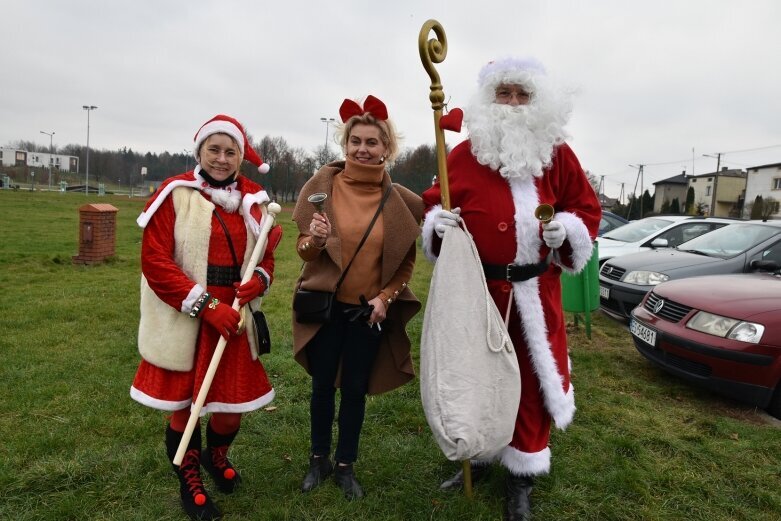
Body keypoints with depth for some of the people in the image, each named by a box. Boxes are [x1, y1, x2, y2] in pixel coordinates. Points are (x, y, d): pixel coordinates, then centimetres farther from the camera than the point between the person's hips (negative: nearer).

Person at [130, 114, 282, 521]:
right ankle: (190, 483, 37)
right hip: (183, 321, -3)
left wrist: (259, 281, -13)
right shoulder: (175, 193, -8)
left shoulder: (254, 199, 5)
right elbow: (155, 262, -13)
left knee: (234, 403, 11)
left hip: (233, 319, 4)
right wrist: (207, 306, -19)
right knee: (183, 405, 11)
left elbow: (267, 258, 11)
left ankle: (216, 454, 46)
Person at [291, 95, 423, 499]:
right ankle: (319, 459, 37)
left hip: (370, 309, 0)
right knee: (323, 385, 14)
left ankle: (345, 465, 33)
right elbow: (303, 250, -5)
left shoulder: (401, 201, -7)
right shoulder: (322, 186, -8)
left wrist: (385, 297, -10)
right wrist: (316, 240, -27)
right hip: (325, 305, 0)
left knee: (355, 388, 12)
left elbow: (406, 261, 3)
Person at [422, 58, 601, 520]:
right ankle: (477, 455, 36)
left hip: (535, 288, 1)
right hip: (477, 286, 0)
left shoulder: (557, 154, 3)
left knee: (533, 377, 7)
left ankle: (523, 476, 28)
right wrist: (438, 222, -13)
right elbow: (434, 202, 9)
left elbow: (587, 206, 9)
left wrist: (568, 228, -11)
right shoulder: (464, 154, 1)